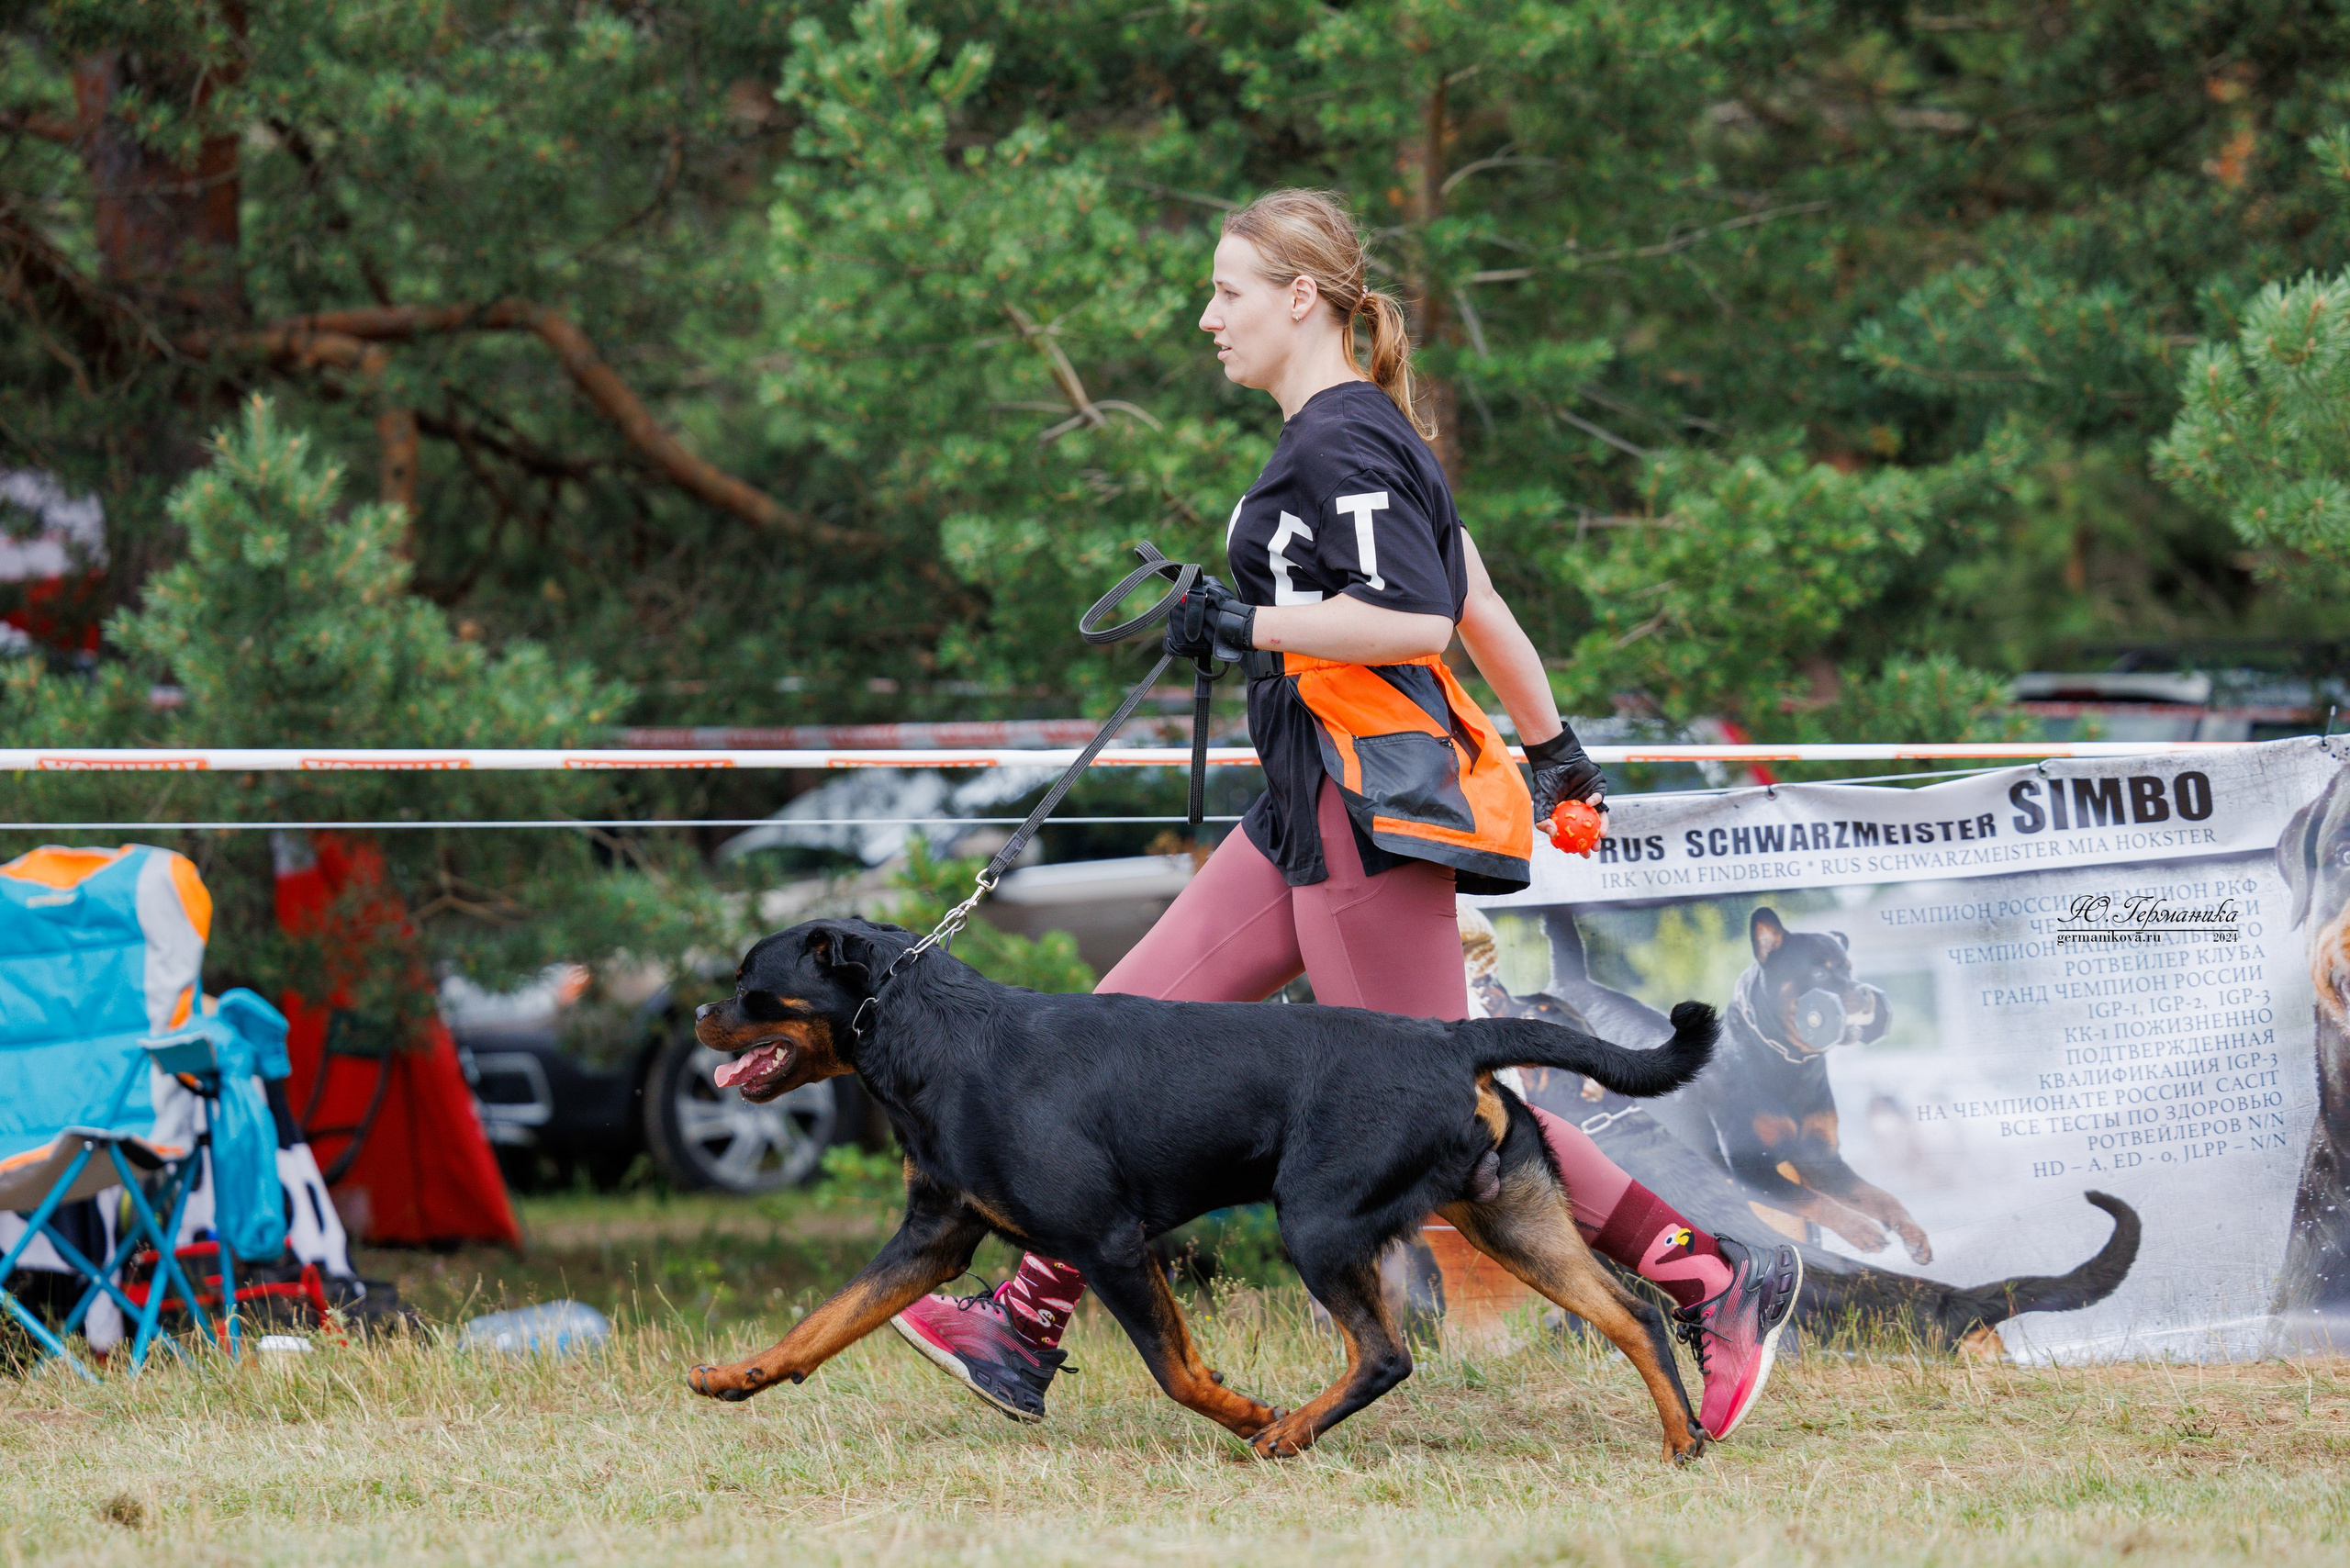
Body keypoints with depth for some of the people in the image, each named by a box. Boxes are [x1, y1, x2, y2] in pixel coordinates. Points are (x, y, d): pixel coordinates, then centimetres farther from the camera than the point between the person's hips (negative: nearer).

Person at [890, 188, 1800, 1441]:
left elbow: (1413, 620, -23)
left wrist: (1253, 624, -17)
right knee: (1131, 1026, 5)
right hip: (1309, 811, 11)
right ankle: (1024, 1331, 5)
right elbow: (1480, 606, 22)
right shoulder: (1354, 433, 17)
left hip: (1370, 806, -11)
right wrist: (1554, 746, 28)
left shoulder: (1337, 445, -14)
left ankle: (1715, 1276, -2)